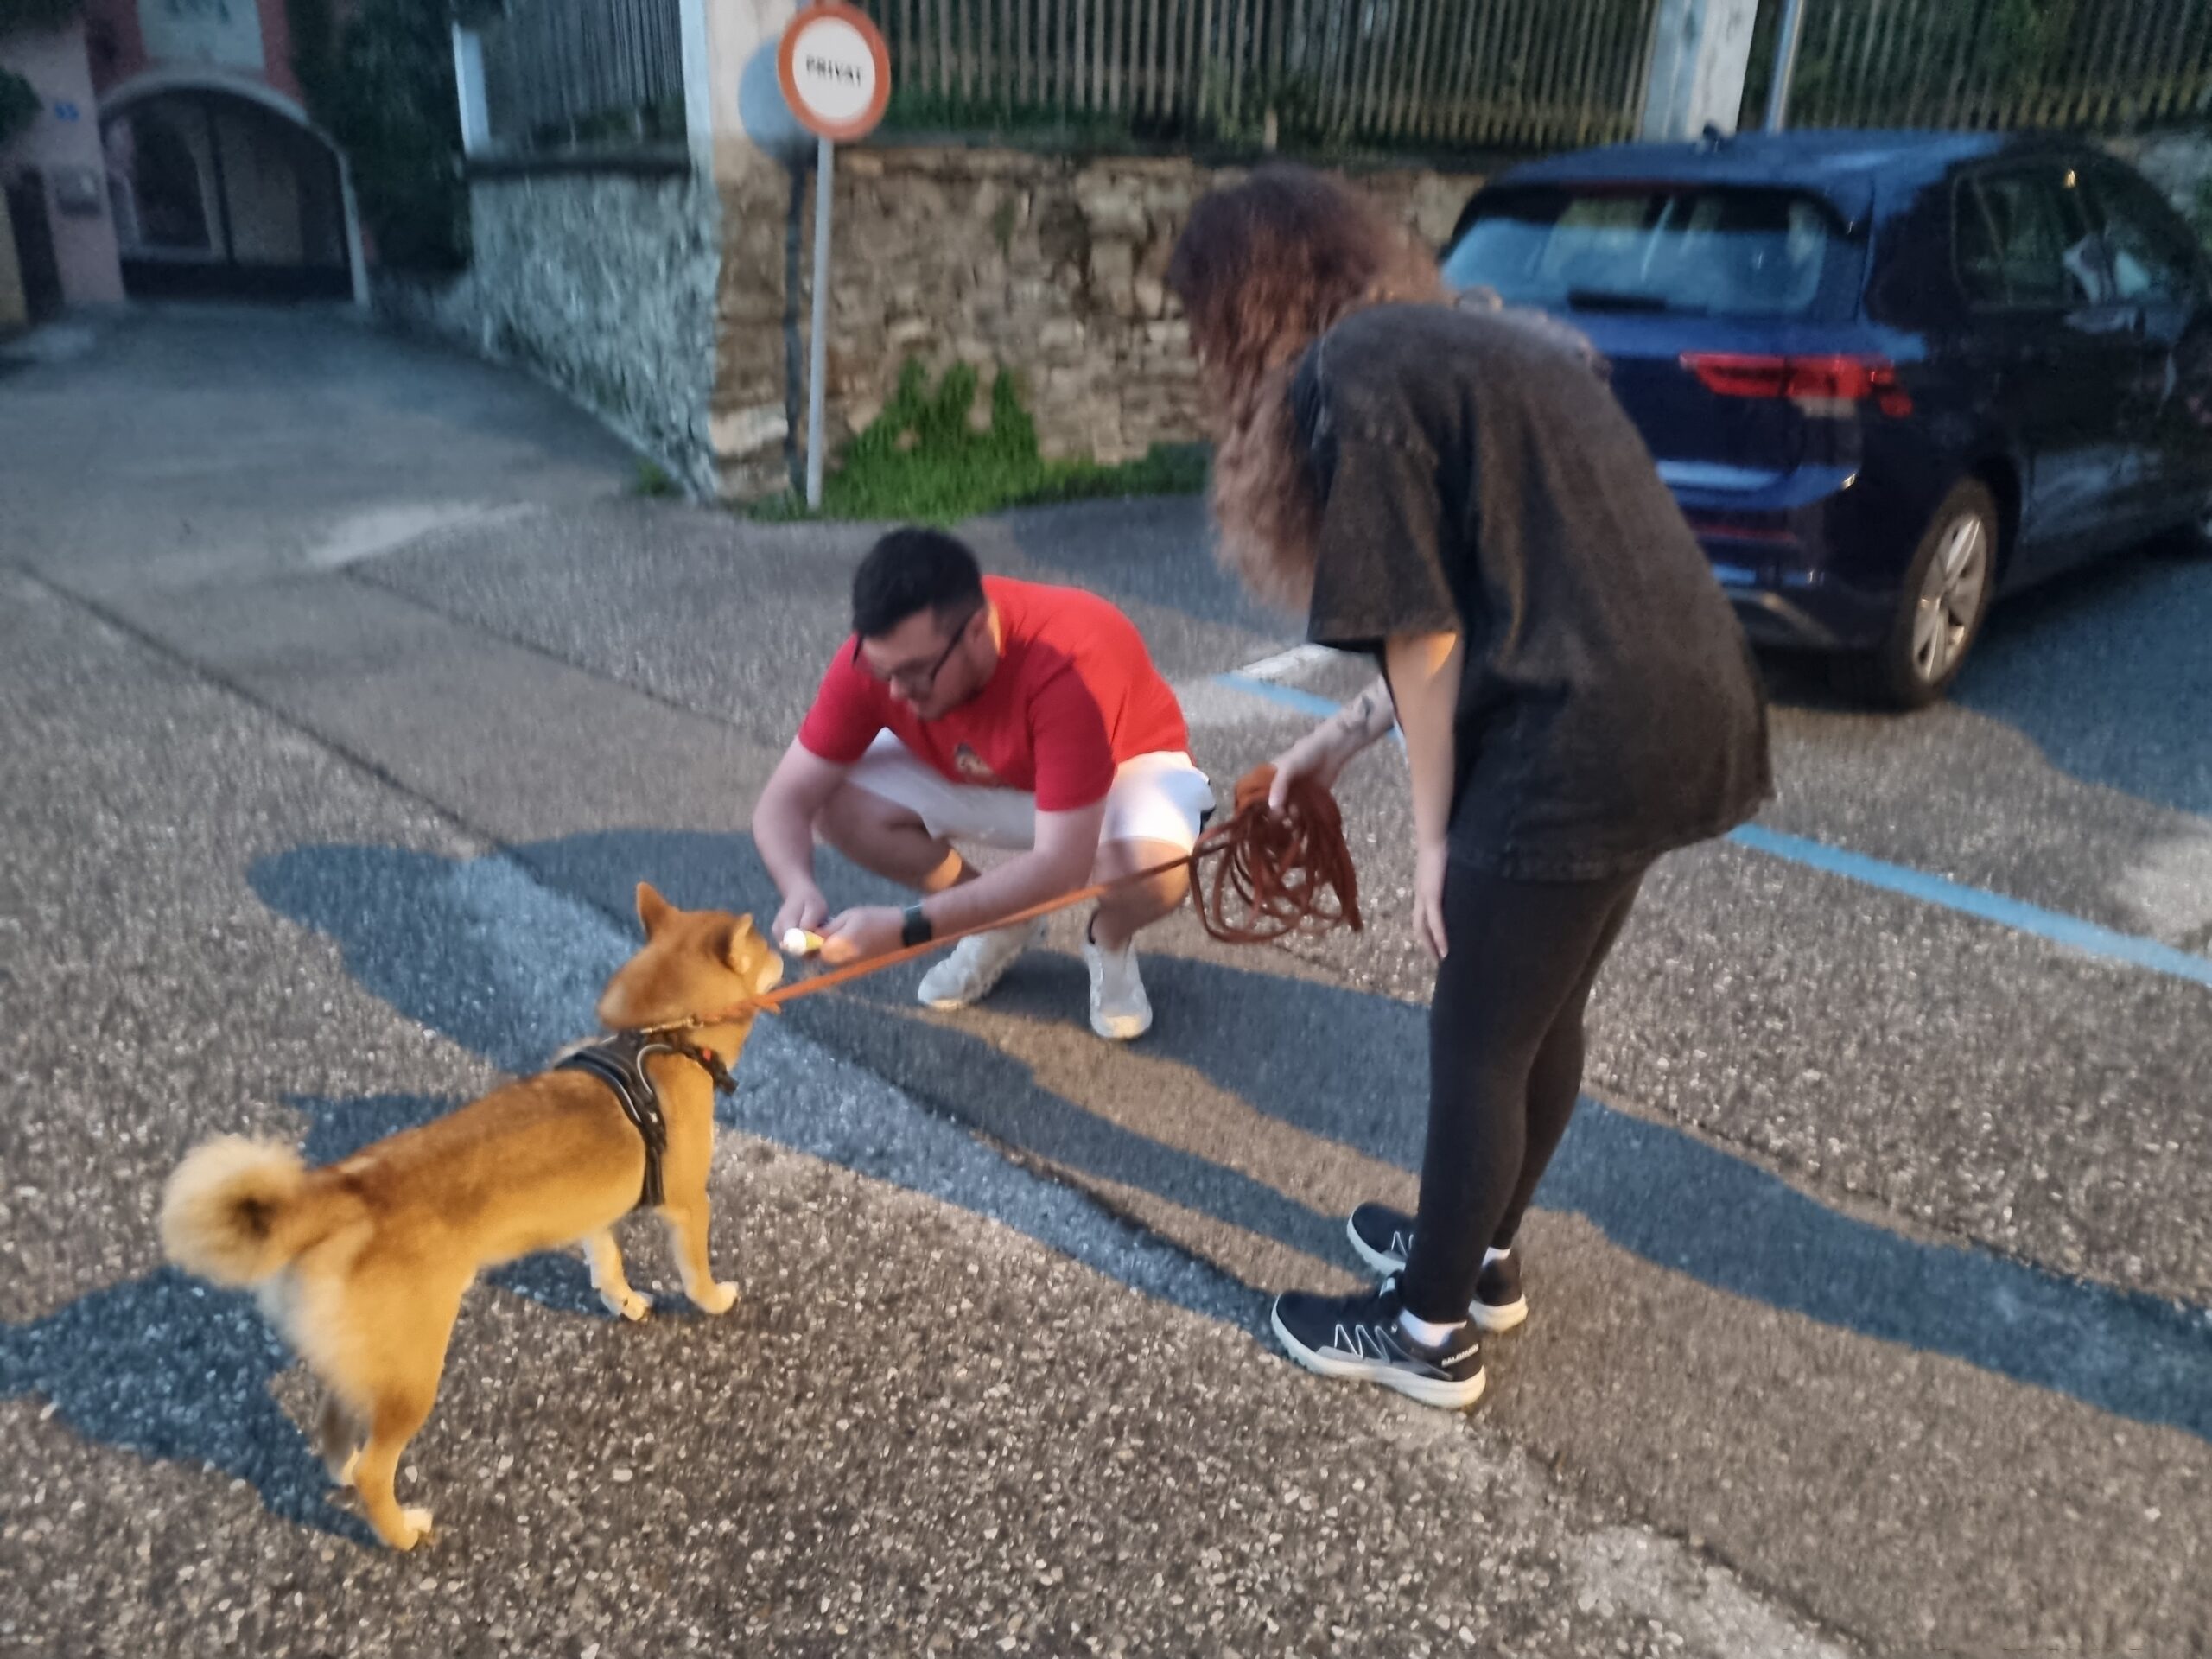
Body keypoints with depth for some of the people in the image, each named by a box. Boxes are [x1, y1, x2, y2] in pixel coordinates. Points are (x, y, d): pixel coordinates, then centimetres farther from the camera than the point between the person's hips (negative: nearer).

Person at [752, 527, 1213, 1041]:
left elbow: (1061, 864, -42)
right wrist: (800, 889, -44)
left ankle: (1110, 942, 1)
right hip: (983, 776, 5)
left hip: (1125, 766, -4)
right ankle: (1003, 922, 5)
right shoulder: (877, 655, -27)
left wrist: (906, 927, -47)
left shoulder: (1065, 664, -41)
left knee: (1157, 871, -38)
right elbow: (786, 799, -22)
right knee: (836, 805, -19)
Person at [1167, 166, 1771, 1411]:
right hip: (1681, 710, 9)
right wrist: (1351, 734, 23)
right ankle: (1484, 1253, 42)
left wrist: (1435, 834, -4)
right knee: (1546, 1011, 22)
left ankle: (1431, 1332, 26)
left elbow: (1422, 629, -12)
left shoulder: (1352, 374, -9)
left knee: (1478, 1042, 7)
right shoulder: (1471, 338, 19)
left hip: (1583, 740, -9)